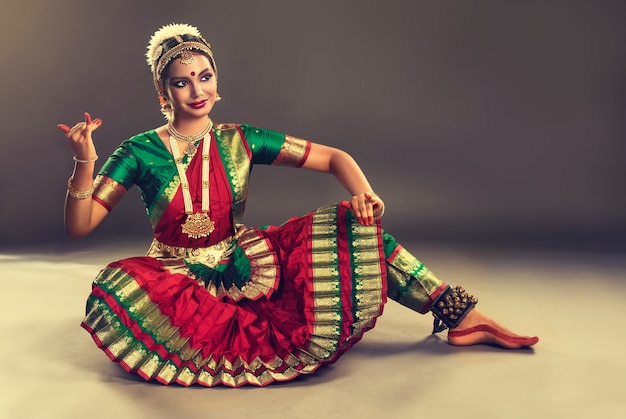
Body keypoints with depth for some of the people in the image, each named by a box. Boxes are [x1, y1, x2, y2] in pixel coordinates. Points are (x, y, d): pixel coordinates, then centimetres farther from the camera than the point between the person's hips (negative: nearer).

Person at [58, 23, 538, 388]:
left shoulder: (239, 141, 1)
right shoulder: (140, 151, -4)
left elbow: (334, 158, -1)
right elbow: (78, 226, -7)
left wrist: (364, 193, -22)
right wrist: (84, 162, -24)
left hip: (246, 269, 2)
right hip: (182, 282, -1)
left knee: (353, 226, -14)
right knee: (117, 285, -35)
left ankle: (464, 318, -9)